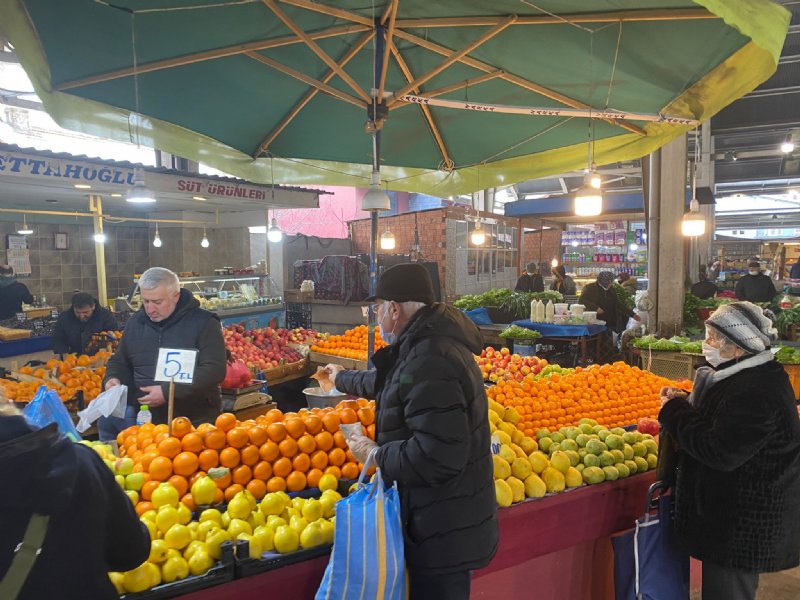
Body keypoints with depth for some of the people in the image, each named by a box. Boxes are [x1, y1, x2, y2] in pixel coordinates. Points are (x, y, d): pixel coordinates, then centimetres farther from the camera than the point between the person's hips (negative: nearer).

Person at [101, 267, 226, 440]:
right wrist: (113, 378, 3)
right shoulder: (136, 322, 11)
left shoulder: (203, 323, -6)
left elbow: (215, 369, -15)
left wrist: (168, 392, -20)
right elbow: (119, 360, 25)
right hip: (145, 415, 5)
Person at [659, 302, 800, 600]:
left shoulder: (756, 392, -27)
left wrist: (675, 410, -19)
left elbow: (721, 452, -30)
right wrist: (685, 404, 0)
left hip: (743, 527, -10)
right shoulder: (753, 376, 7)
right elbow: (723, 426, 16)